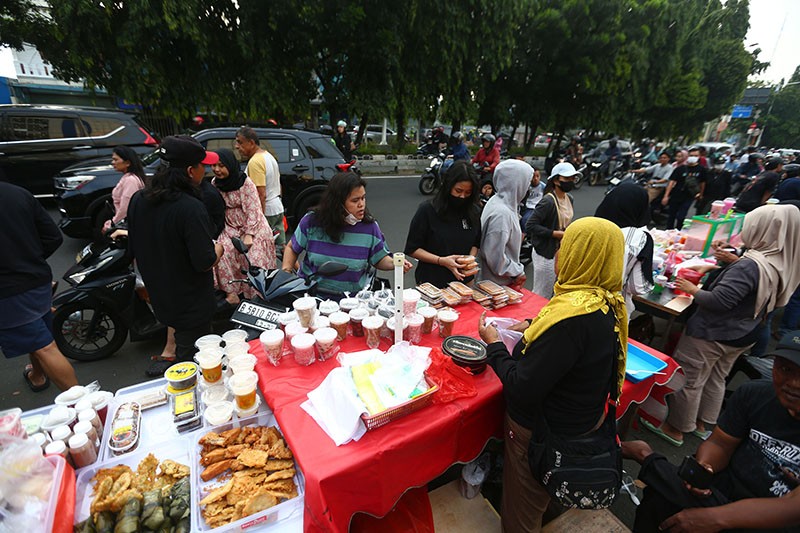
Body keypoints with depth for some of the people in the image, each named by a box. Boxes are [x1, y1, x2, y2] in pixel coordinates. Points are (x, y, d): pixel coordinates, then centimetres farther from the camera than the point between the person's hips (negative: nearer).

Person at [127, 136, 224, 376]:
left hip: (159, 298, 8)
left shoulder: (138, 200, -2)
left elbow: (134, 250, 8)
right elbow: (204, 262, -26)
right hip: (192, 305, -7)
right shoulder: (191, 207, -27)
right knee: (192, 363, 11)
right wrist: (219, 248, -6)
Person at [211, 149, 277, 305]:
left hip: (252, 228, -5)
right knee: (221, 253, -15)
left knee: (253, 261, -7)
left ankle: (257, 296, 11)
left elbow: (252, 211, -18)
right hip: (230, 229, 5)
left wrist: (248, 235, -21)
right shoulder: (215, 183, 0)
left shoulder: (245, 183, -18)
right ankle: (231, 293, -8)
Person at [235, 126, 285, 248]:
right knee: (281, 246, 15)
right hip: (278, 208, 10)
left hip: (266, 211, -10)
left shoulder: (254, 162, -18)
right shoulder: (268, 155, 12)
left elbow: (261, 195, -24)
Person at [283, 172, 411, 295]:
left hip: (354, 296, 0)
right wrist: (286, 273, -3)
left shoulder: (370, 226, -6)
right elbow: (292, 248, 10)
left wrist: (395, 263, -14)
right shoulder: (311, 221, -5)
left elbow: (380, 259, 6)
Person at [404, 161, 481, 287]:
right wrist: (441, 261, -22)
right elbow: (412, 249, -11)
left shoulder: (474, 212, -1)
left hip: (464, 281, 4)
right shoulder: (427, 210, -14)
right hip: (431, 281, -3)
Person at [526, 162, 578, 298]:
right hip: (546, 254, -8)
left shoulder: (569, 198, 7)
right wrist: (556, 234, -22)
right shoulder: (548, 201, -19)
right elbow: (530, 226, -24)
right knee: (542, 296, 2)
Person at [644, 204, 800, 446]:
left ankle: (676, 428, 23)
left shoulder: (749, 266, -29)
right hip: (743, 335, 9)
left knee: (689, 380, 8)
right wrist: (732, 262, 7)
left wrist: (692, 289, -16)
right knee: (716, 379, 24)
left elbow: (718, 301, -31)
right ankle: (702, 423, 42)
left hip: (712, 334, -9)